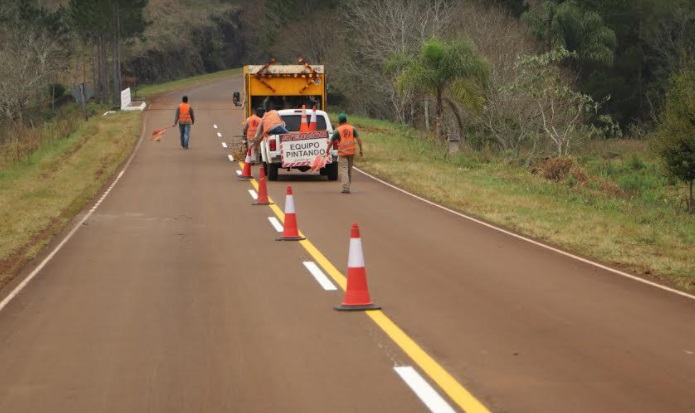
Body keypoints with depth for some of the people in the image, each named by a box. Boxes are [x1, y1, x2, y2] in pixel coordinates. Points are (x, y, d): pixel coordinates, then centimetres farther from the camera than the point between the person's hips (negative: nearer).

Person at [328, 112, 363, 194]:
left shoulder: (337, 131, -3)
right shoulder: (352, 128, 5)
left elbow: (331, 142, 0)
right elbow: (358, 139, -3)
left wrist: (327, 150, 15)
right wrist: (361, 149, 0)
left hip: (342, 153, -4)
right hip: (352, 152, 4)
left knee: (344, 170, -4)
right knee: (349, 169, 17)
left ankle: (346, 188, -15)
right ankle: (348, 186, 26)